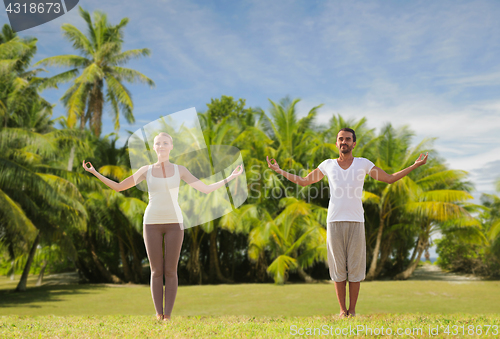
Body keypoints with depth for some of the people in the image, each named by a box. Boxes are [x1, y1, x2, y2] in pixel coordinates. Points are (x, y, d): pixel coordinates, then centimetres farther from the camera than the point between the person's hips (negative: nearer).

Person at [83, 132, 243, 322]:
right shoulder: (146, 170, 6)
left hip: (174, 223, 0)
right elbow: (118, 187, 12)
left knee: (170, 271, -1)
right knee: (156, 272, 0)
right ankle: (158, 316, 10)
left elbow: (206, 189, 6)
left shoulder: (180, 170, 6)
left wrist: (231, 177, 1)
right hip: (152, 224, 0)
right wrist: (95, 173, 6)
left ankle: (167, 317, 6)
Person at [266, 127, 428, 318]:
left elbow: (390, 179, 14)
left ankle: (352, 310, 10)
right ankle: (342, 310, 11)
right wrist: (279, 171, 19)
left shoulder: (363, 164, 8)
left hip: (356, 222, -1)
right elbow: (303, 182, 21)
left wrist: (415, 166, 9)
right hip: (334, 222, 1)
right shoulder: (328, 165, 11)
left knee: (355, 267, 1)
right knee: (338, 268, 2)